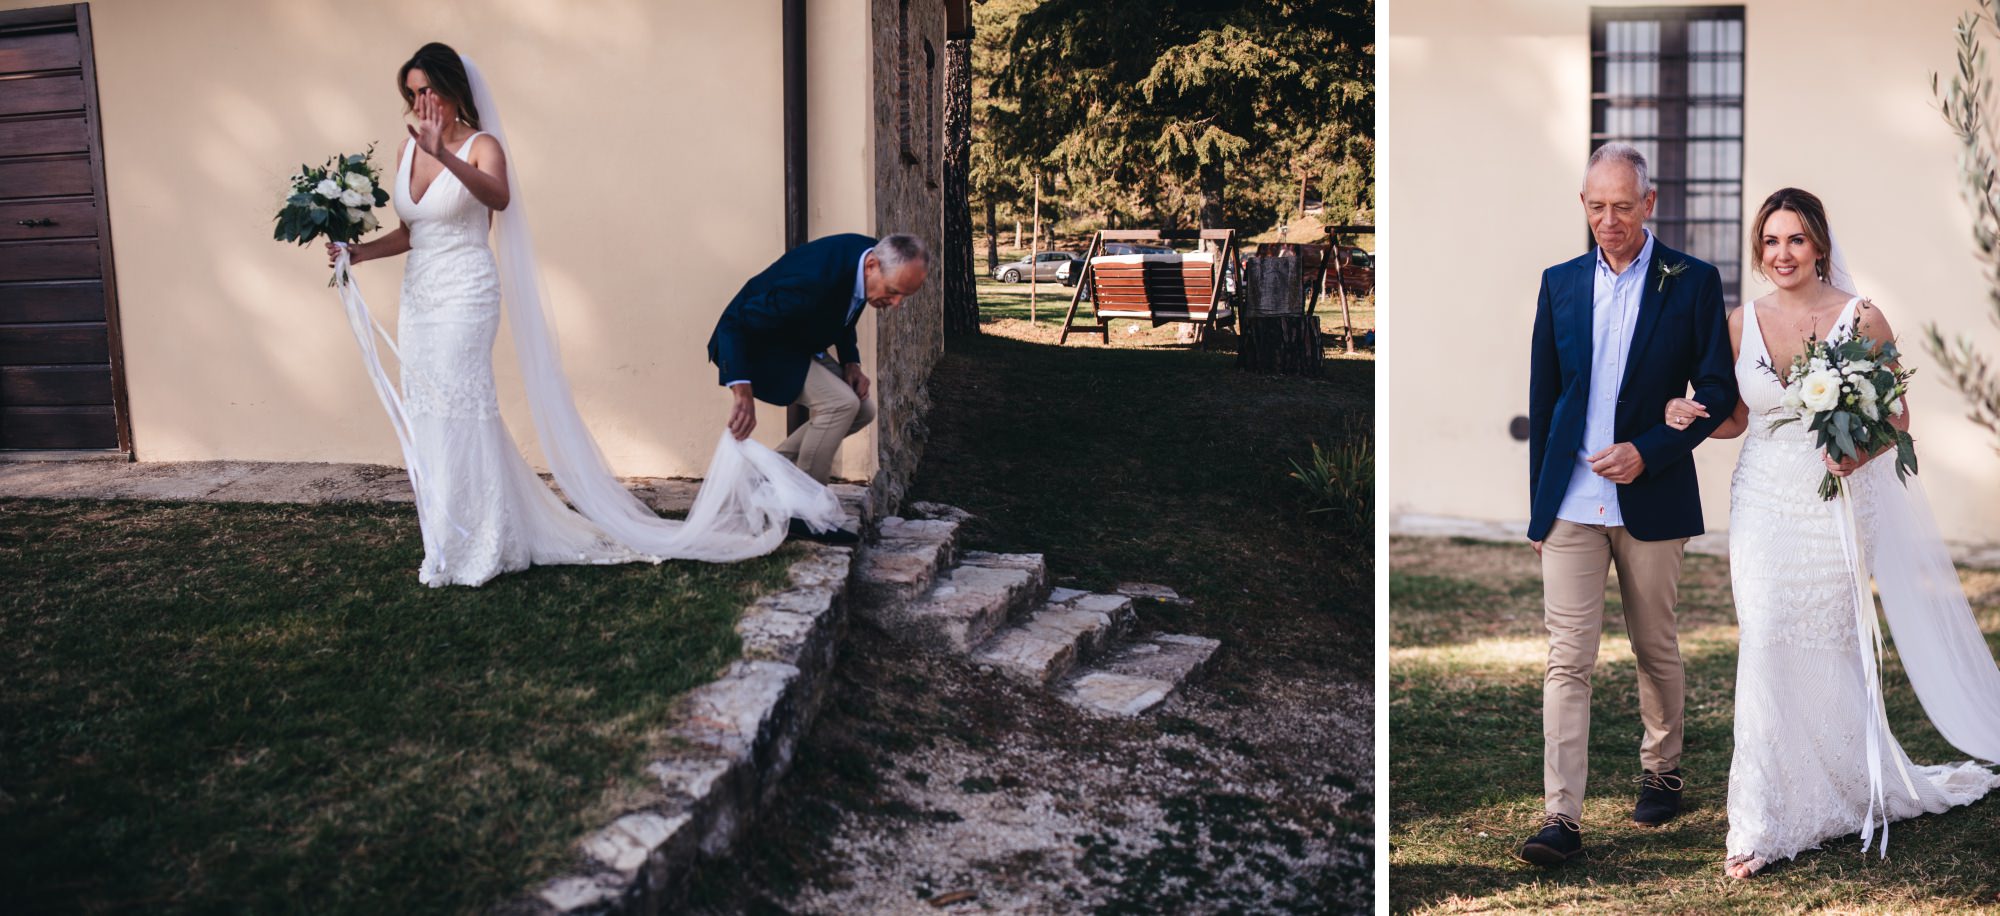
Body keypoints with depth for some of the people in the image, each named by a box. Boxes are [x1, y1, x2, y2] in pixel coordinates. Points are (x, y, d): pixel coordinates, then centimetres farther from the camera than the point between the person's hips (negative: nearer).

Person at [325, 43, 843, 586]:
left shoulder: (481, 146, -8)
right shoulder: (407, 152, 12)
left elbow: (499, 197, -32)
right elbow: (409, 234, 17)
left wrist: (444, 156, -44)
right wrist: (359, 252, 3)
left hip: (464, 295, -7)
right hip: (418, 297, 8)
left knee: (458, 417, -6)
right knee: (425, 420, 9)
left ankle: (469, 553, 3)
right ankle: (448, 545, 19)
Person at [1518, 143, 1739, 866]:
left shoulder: (1692, 283, 0)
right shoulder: (1560, 283, 8)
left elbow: (1718, 392, -1)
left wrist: (1646, 452, -14)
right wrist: (1538, 504, 11)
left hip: (1651, 501, -1)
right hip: (1571, 502, 2)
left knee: (1657, 649, 14)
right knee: (1567, 658, -4)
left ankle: (1661, 772, 36)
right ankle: (1561, 818, -5)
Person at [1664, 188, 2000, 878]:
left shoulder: (1862, 319, -4)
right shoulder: (1741, 323, 4)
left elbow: (1896, 420, -1)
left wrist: (1860, 451, -21)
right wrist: (1691, 417, -7)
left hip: (1837, 504, -2)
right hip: (1763, 505, 2)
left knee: (1828, 653, 4)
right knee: (1767, 649, -6)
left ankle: (1860, 789, 29)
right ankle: (1764, 824, 2)